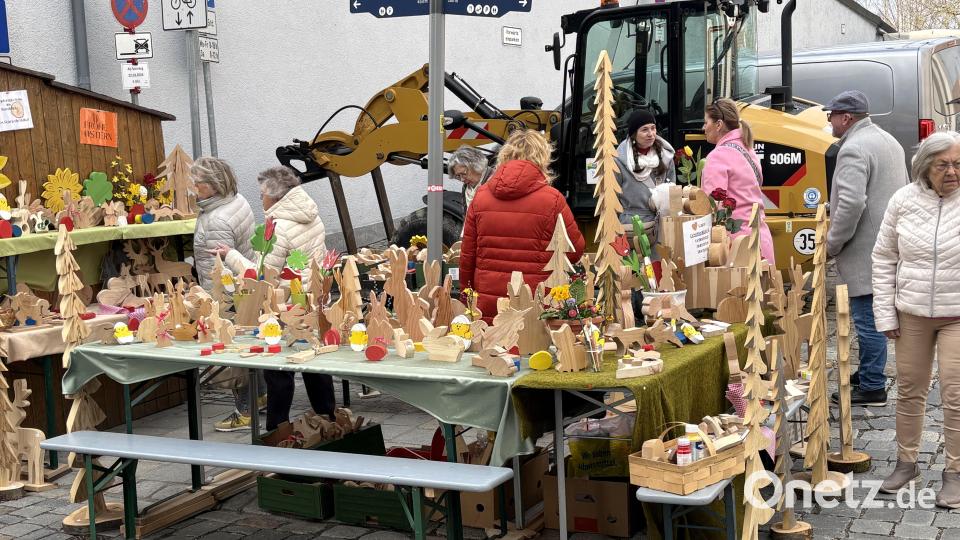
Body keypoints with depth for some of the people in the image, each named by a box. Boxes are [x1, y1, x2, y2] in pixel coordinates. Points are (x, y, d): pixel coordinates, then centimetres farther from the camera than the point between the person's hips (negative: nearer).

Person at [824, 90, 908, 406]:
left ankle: (872, 387, -1)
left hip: (865, 252, -10)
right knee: (873, 317, 18)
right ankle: (869, 373, 28)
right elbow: (902, 191, 26)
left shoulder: (853, 149, -16)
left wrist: (832, 244, -14)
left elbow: (851, 204, -26)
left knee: (867, 318, -5)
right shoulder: (888, 141, 18)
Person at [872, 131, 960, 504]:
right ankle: (906, 462, 27)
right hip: (911, 313, 2)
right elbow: (884, 258, 4)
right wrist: (886, 314, 2)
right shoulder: (904, 200, -2)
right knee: (909, 390, 11)